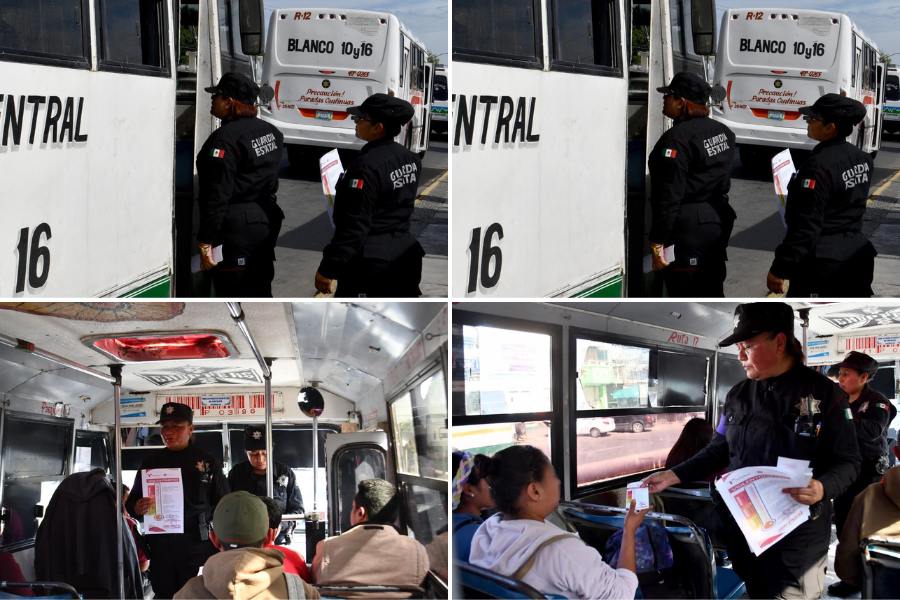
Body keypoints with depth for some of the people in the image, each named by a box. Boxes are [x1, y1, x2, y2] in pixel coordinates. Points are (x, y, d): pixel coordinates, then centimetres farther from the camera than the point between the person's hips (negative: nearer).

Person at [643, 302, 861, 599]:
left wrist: (822, 488, -26)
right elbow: (720, 450, 16)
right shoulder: (738, 394, 7)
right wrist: (674, 475, 6)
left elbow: (848, 461, -7)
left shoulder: (823, 393, -9)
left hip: (799, 533, -4)